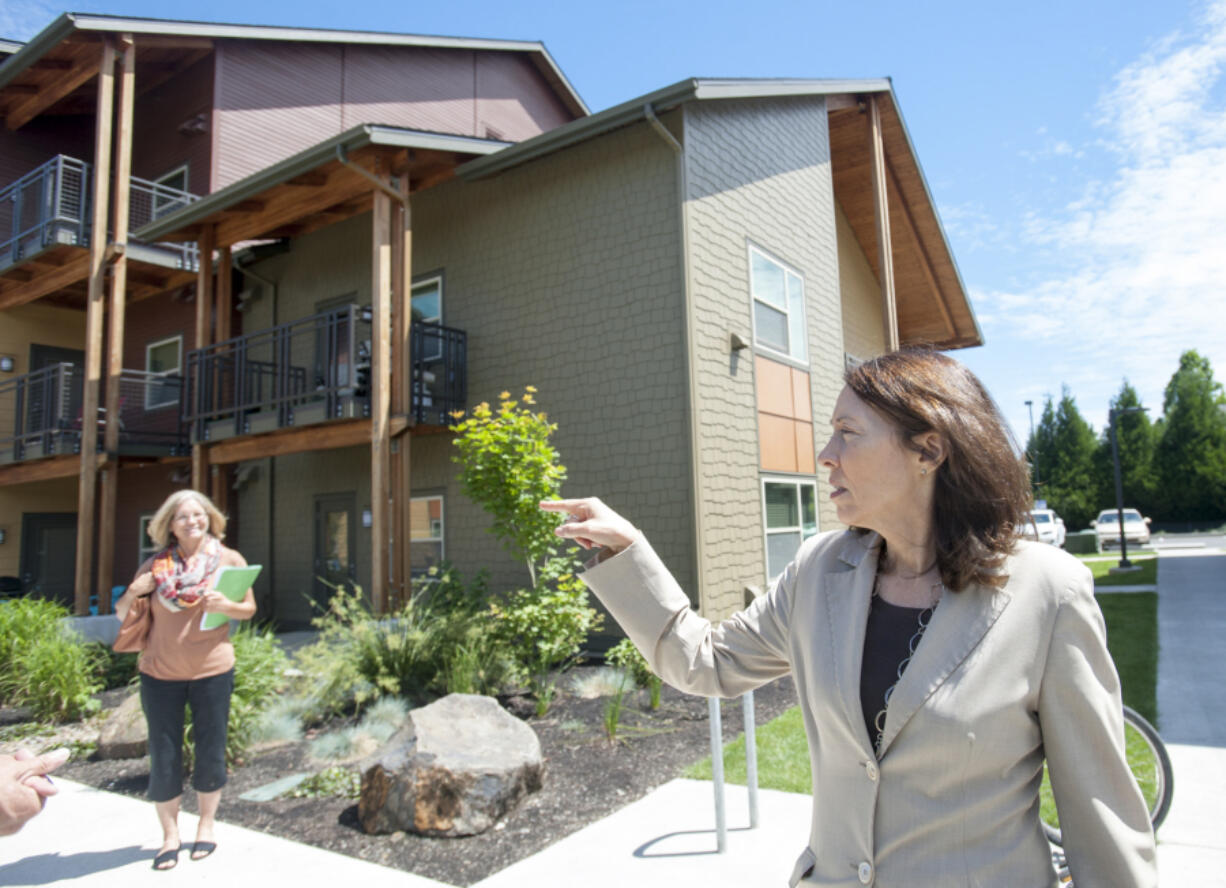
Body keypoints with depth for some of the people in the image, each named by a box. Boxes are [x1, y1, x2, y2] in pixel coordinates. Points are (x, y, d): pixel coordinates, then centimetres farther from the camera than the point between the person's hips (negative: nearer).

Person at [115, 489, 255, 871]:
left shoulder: (230, 560, -2)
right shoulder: (155, 566, 1)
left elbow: (250, 609, 0)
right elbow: (122, 612, 7)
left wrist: (224, 605, -20)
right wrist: (132, 593, -14)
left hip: (212, 671, -1)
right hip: (160, 674, 1)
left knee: (210, 752, 7)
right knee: (163, 757, 5)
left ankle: (206, 824, 28)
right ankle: (169, 835, 23)